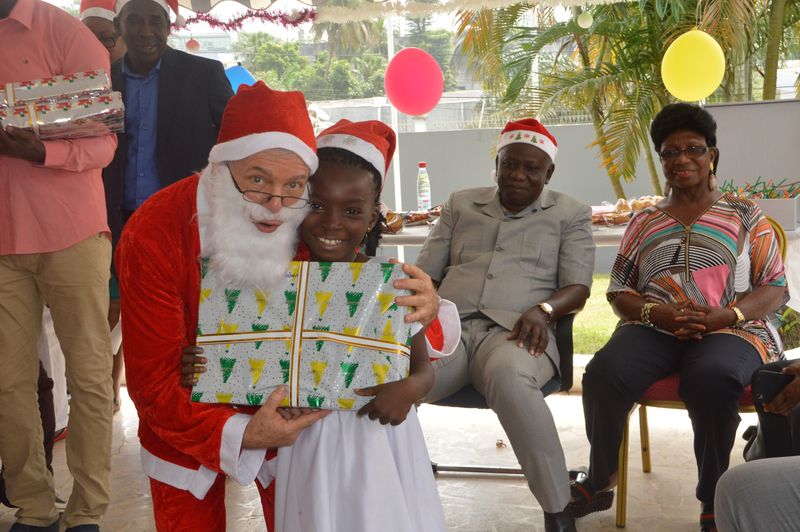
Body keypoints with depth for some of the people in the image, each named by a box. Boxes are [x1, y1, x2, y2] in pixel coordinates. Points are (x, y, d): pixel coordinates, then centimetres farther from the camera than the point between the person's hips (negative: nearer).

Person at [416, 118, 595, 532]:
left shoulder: (570, 213, 17)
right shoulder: (460, 204, 24)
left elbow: (578, 288, 8)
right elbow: (426, 273, 20)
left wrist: (543, 309, -14)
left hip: (515, 331, -2)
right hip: (449, 326, 2)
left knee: (509, 379, -41)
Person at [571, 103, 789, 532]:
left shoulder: (745, 215, 13)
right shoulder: (644, 223, 20)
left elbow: (775, 288, 7)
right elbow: (618, 291, 14)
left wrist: (726, 314, -14)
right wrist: (657, 313, -9)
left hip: (730, 330, -2)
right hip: (653, 328, 2)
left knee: (712, 379, -40)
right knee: (603, 374, -31)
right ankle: (599, 481, -8)